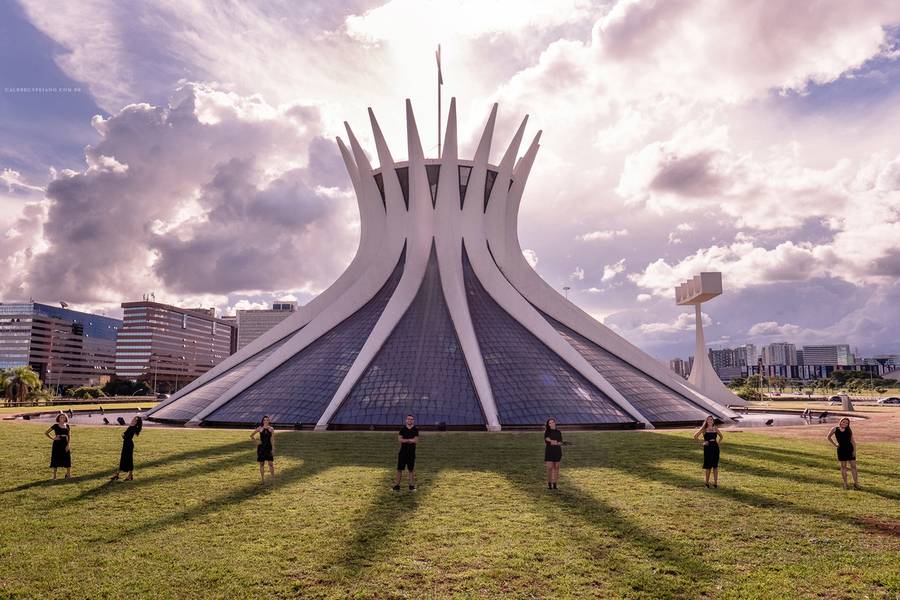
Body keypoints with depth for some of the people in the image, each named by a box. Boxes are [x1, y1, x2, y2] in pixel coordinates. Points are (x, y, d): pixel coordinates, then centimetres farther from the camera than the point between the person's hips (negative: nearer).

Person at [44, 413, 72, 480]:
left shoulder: (67, 426, 6)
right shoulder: (55, 426, -4)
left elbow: (69, 436, 8)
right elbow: (46, 433, -1)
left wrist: (68, 444, -4)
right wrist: (53, 438, -9)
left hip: (65, 445, 3)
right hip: (57, 445, -3)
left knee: (67, 460, 5)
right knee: (55, 460, 2)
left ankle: (68, 474, 17)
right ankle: (54, 475, 11)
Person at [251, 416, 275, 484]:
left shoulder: (271, 429, 2)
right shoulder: (260, 428, 0)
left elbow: (272, 439, 3)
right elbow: (251, 435, 10)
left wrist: (273, 449, -2)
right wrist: (256, 441, -3)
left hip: (269, 447, 0)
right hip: (261, 447, 0)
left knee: (271, 463, -3)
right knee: (262, 464, 6)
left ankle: (273, 478, 4)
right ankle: (262, 479, 15)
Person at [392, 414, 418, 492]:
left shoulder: (415, 429, 0)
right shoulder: (402, 429, 3)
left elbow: (416, 441, -10)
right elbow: (400, 439, -7)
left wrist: (405, 440, -12)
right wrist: (410, 440, -15)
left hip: (411, 452, -1)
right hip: (403, 452, 1)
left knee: (411, 470, 6)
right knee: (399, 469, 4)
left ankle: (412, 485, 14)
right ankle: (396, 485, 10)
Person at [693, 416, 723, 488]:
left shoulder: (715, 428, 7)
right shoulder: (704, 429, -2)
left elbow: (721, 436, 22)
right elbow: (695, 436, -4)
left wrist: (718, 442, 7)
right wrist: (702, 441, -7)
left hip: (715, 447, 3)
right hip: (707, 448, -3)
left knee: (715, 466, 5)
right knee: (708, 466, 1)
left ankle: (715, 482, 12)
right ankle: (707, 482, 12)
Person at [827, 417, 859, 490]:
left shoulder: (849, 430, 1)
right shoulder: (835, 429, -1)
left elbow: (853, 441, 1)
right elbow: (828, 437, 11)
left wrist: (854, 450, -7)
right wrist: (835, 445, 4)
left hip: (850, 449, 0)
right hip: (841, 450, 0)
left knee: (853, 466, -2)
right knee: (843, 466, 7)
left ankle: (856, 483, 4)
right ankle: (845, 483, 14)